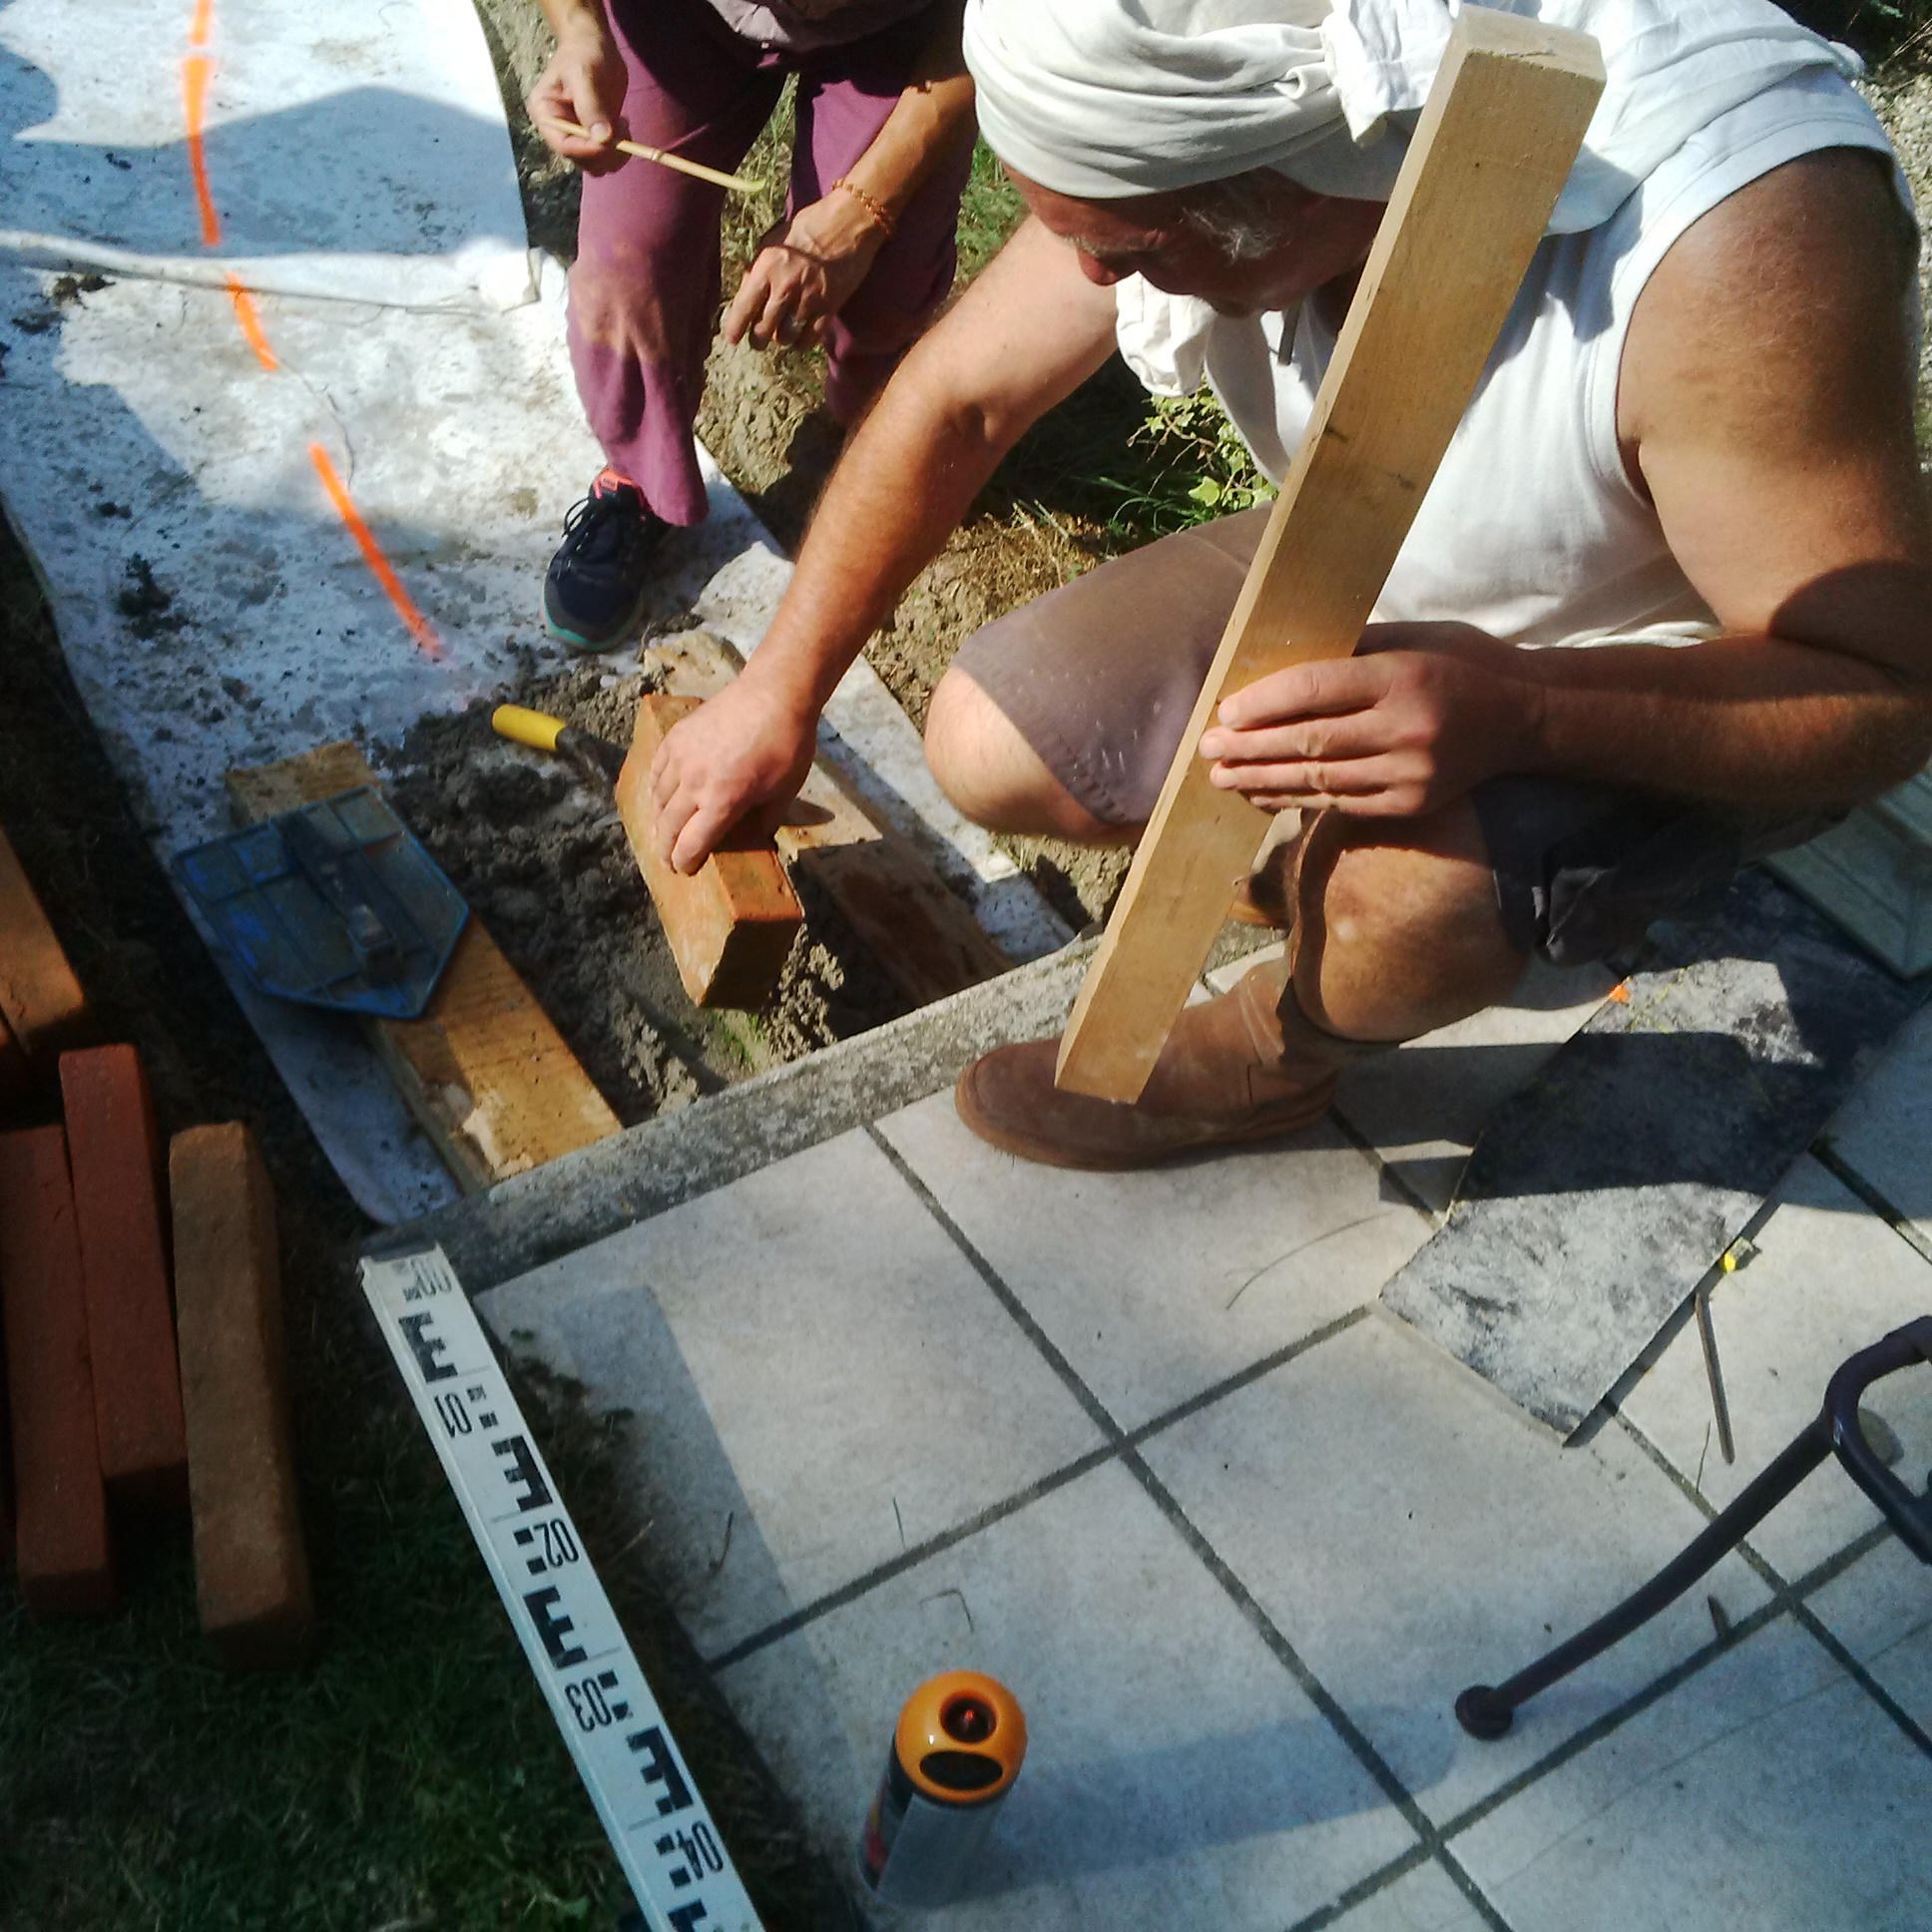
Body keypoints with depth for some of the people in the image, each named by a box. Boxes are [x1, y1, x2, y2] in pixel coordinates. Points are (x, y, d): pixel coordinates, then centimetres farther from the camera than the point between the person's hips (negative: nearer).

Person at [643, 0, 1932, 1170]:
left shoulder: (1737, 239, -39)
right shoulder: (1192, 119, -22)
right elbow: (959, 400, -7)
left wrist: (1516, 711, -46)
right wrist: (779, 692, -2)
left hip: (1670, 689, -4)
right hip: (1372, 577, 5)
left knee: (1415, 879, -35)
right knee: (988, 750, -6)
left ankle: (1268, 1057, 0)